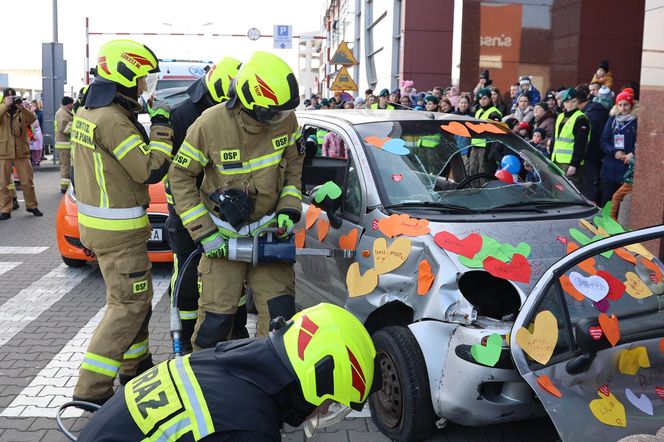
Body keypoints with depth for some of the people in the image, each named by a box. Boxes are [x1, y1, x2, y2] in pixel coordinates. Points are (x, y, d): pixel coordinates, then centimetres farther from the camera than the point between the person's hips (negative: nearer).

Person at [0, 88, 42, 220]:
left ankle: (31, 206, 20)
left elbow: (33, 119, -9)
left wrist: (22, 107, -21)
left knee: (27, 181, 7)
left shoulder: (22, 110, 9)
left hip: (21, 151, 1)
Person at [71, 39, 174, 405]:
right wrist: (160, 125, -11)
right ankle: (91, 388, -1)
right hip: (118, 231, -10)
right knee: (129, 305, -4)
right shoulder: (113, 121, -22)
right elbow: (152, 171, -20)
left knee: (132, 297, 21)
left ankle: (136, 366, 35)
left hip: (94, 221, 10)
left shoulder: (87, 112, 9)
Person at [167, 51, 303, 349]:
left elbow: (294, 165, 9)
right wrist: (204, 234, -11)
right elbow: (181, 177, -8)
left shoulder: (285, 119, -9)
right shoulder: (210, 124, -19)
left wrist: (289, 209, -3)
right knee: (216, 317, -1)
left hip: (268, 229, 3)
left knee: (280, 312, -3)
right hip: (223, 236, -3)